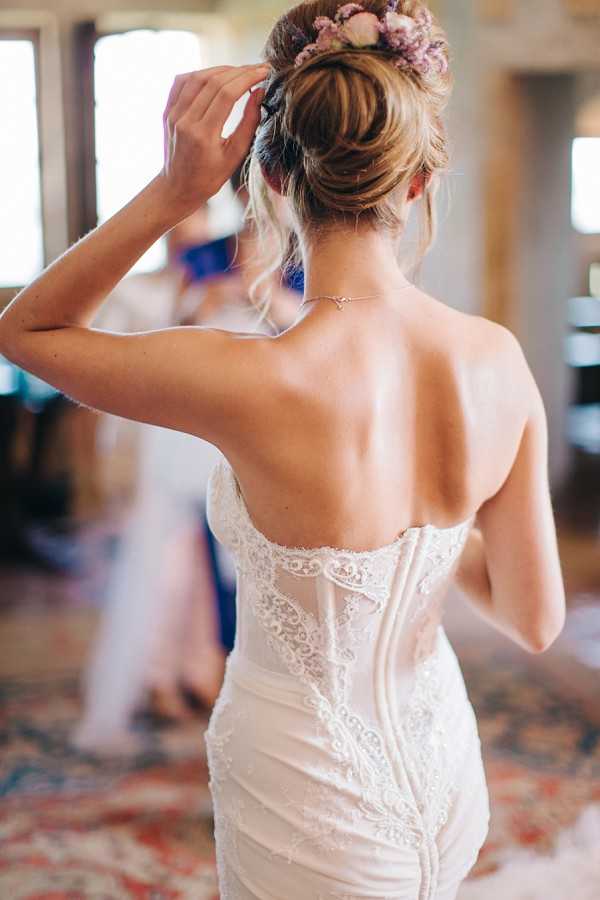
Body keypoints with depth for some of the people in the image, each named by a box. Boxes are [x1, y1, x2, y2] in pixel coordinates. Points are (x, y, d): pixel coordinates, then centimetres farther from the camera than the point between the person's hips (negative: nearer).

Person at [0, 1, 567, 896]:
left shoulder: (257, 385, -31)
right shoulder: (499, 360, -16)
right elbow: (535, 619, -5)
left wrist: (172, 189, -22)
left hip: (314, 809, -4)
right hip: (442, 773, 5)